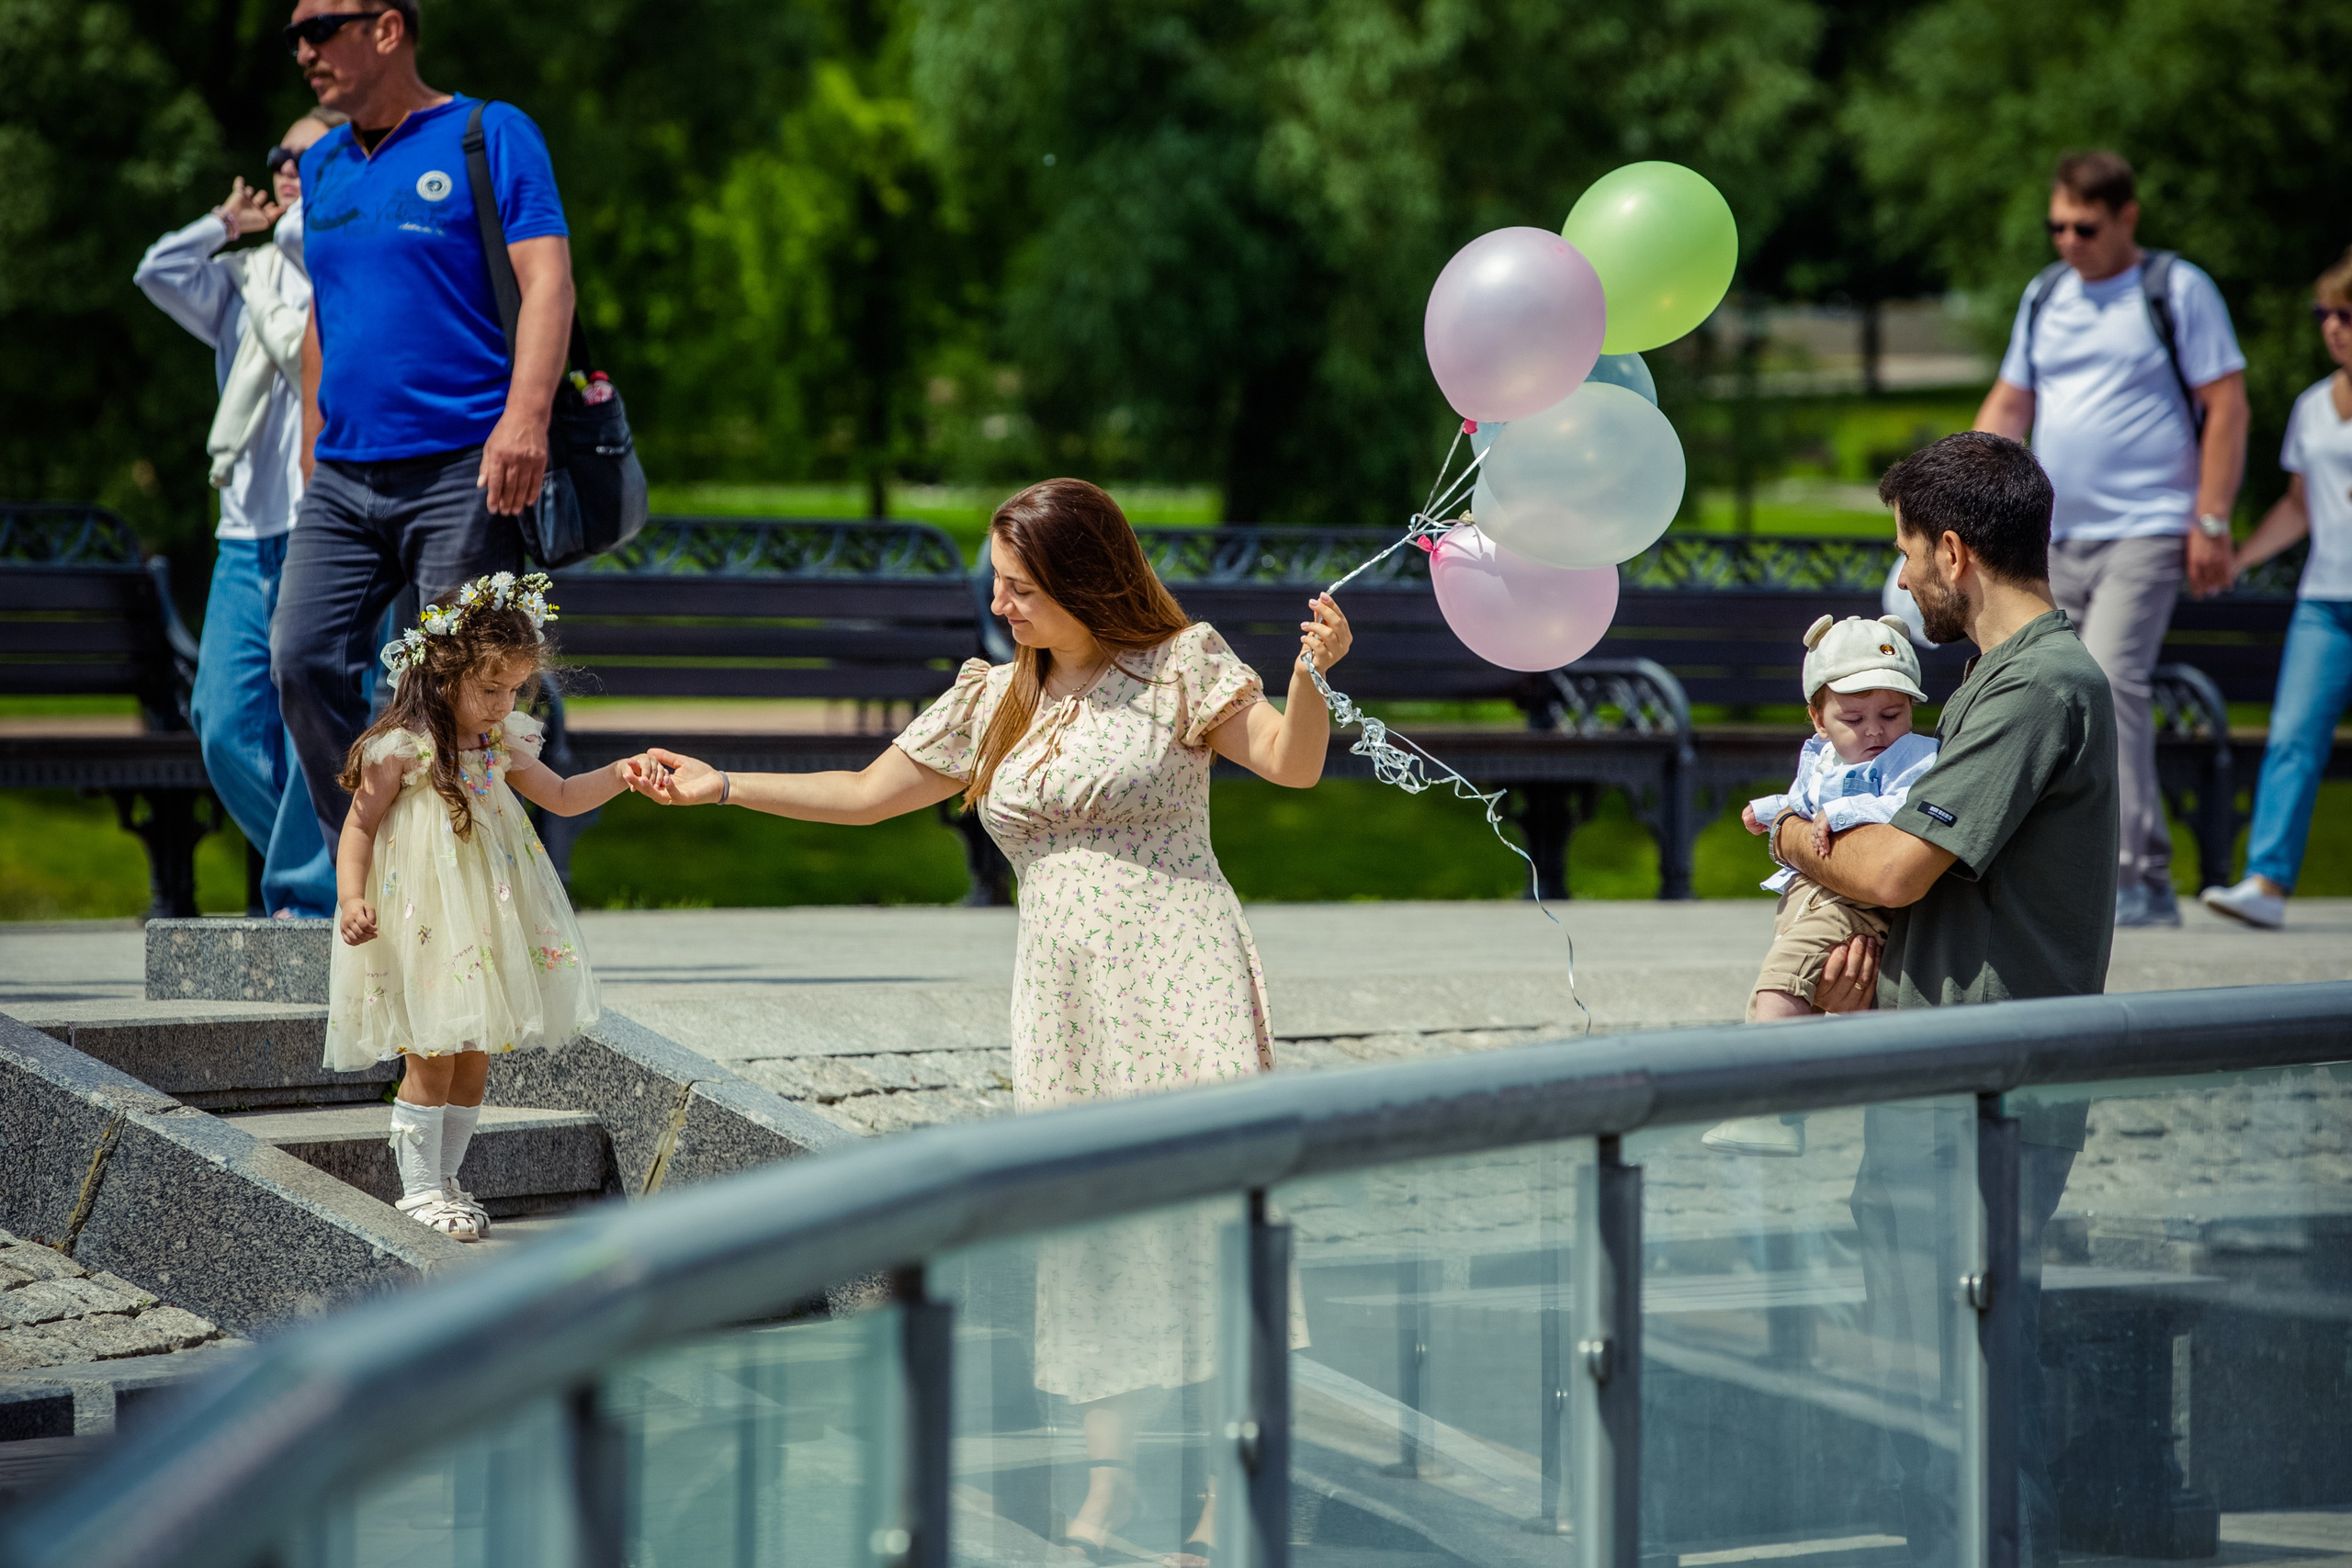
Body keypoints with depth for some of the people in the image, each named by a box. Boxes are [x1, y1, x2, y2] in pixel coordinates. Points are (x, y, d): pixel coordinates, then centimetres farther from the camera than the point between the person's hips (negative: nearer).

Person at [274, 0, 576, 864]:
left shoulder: (492, 135, -1)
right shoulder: (323, 166, 18)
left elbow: (547, 280, -11)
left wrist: (525, 414, -24)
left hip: (462, 472, -6)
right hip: (345, 482, 6)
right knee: (303, 659, -6)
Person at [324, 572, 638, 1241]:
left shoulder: (503, 746, 8)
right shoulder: (399, 749, -12)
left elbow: (561, 797, 19)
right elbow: (359, 827, -7)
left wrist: (617, 775, 3)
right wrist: (350, 898, -18)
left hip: (485, 925, 7)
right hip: (423, 928, -7)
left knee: (476, 1054, 8)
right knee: (433, 1054, -7)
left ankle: (446, 1178, 18)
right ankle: (419, 1187, 2)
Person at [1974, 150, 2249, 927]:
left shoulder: (2179, 291, -3)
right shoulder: (2044, 296, 14)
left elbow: (2226, 408, -5)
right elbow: (2008, 405, 20)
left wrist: (2211, 523, -11)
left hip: (2146, 532, -6)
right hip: (2058, 537, 7)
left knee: (2108, 681, -20)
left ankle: (2116, 873, -20)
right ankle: (2153, 879, 14)